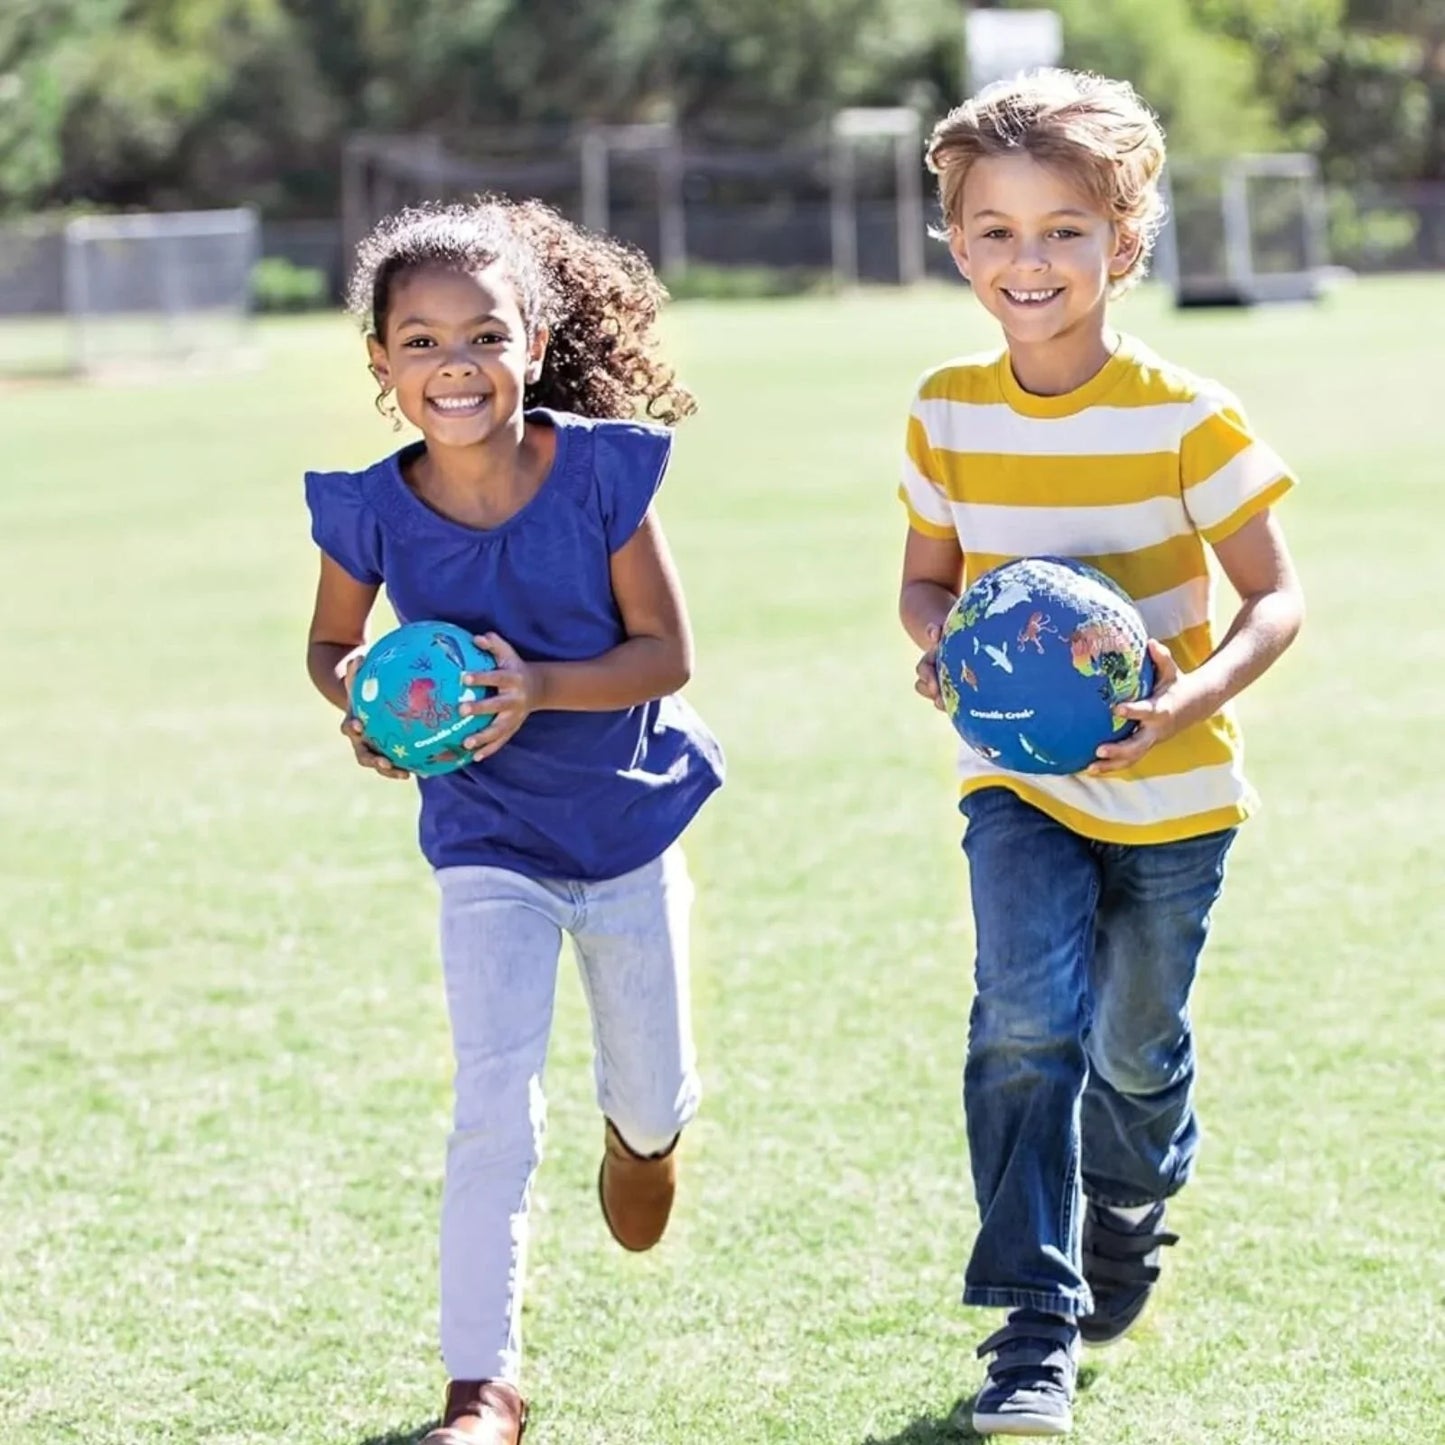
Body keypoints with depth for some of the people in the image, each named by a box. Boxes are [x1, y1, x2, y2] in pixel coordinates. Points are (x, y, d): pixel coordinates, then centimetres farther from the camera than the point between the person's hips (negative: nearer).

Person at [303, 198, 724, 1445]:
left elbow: (666, 651, -17)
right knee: (494, 1107, -12)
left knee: (654, 1096, 18)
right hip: (488, 840, -1)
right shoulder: (373, 511, -17)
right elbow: (331, 645, 1)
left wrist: (539, 686, -33)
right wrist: (364, 701, -21)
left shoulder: (603, 471, -21)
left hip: (629, 819, 1)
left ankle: (641, 1132, 57)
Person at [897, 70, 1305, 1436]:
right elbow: (925, 581, 7)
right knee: (1024, 1026, -17)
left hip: (1169, 789, -1)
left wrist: (1199, 693, -31)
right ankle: (1036, 1326, -12)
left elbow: (1276, 599, -12)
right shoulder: (945, 416, -6)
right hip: (1017, 782, 1)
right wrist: (943, 645, -17)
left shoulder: (1187, 420, -17)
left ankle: (1129, 1216, 47)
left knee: (1136, 1049, 14)